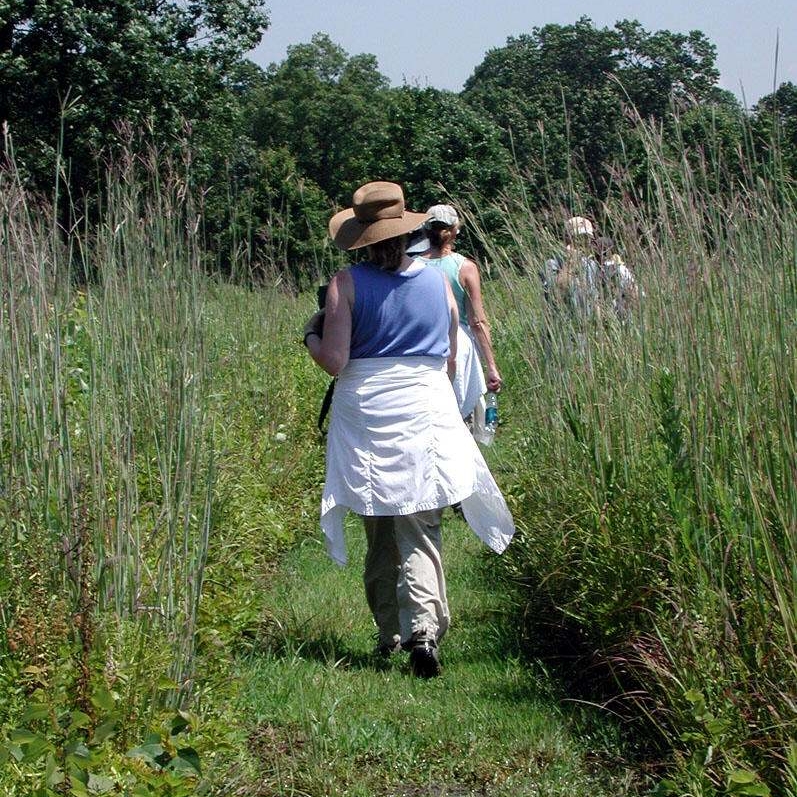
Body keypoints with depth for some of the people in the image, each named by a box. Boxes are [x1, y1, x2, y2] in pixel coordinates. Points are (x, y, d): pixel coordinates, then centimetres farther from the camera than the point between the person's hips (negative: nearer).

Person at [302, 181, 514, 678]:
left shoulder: (348, 283, -6)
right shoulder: (438, 282, 4)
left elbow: (333, 361, -11)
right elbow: (450, 363, 11)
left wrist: (311, 335, 9)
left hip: (365, 417, -1)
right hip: (427, 414, 1)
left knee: (380, 536, 12)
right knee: (422, 532, -1)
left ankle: (390, 634, 22)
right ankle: (424, 631, -18)